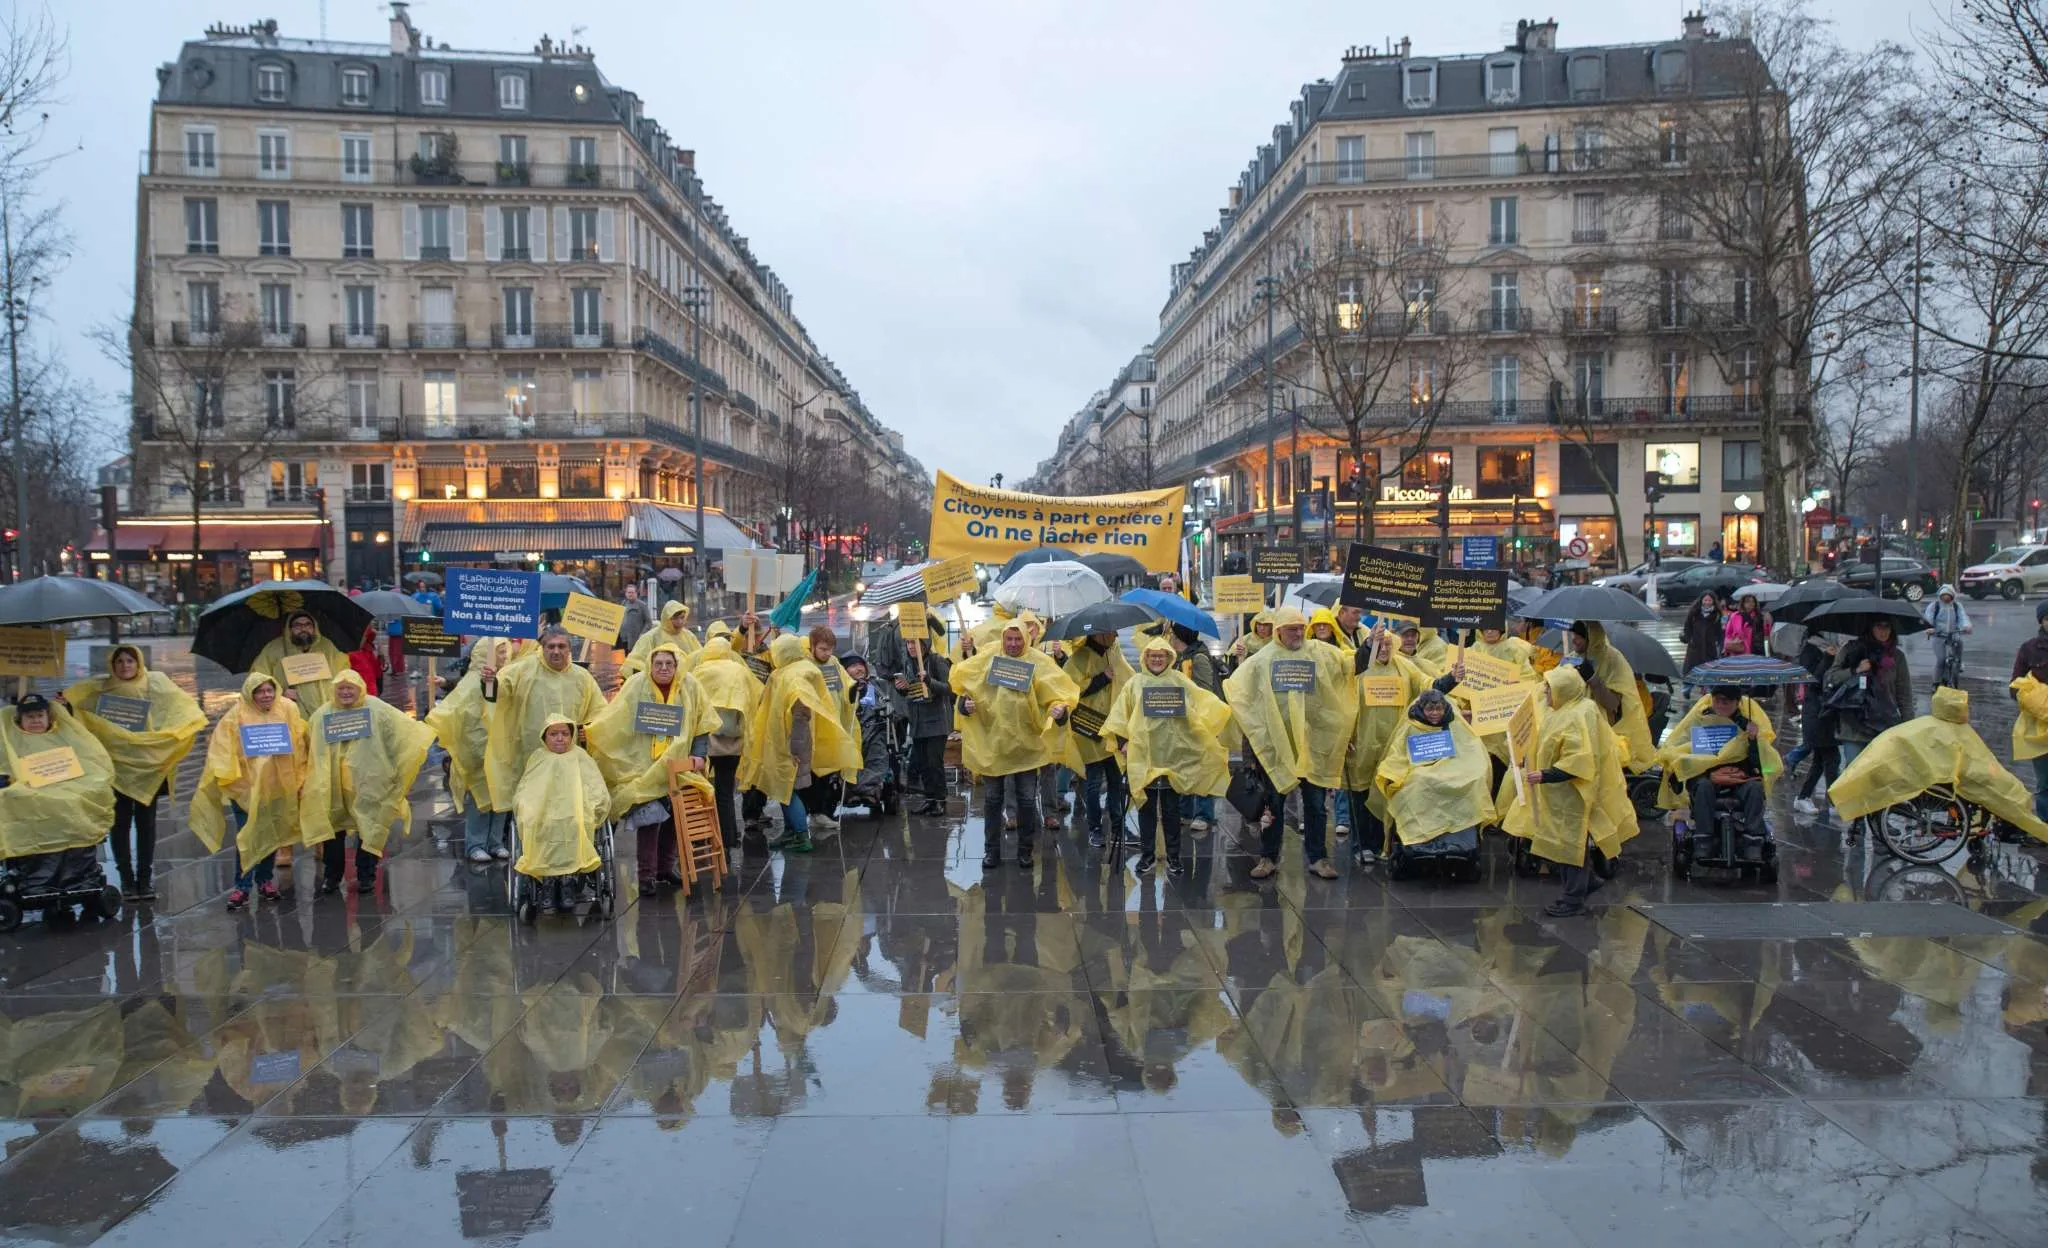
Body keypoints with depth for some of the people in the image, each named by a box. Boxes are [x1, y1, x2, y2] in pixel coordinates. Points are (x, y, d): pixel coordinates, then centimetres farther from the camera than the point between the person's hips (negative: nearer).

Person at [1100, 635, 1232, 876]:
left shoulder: (1180, 681, 5)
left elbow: (1205, 704, 1)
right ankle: (1147, 855, 18)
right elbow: (1119, 716, 4)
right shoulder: (1135, 683, 5)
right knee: (1146, 808, 8)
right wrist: (1121, 741, -4)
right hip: (1143, 757, 0)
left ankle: (1174, 857, 15)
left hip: (1174, 757, 0)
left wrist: (1211, 730, -12)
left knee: (1171, 810, 7)